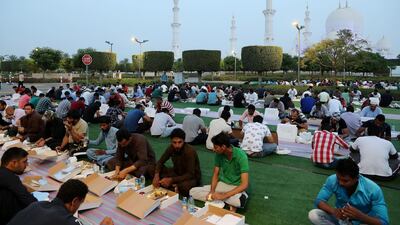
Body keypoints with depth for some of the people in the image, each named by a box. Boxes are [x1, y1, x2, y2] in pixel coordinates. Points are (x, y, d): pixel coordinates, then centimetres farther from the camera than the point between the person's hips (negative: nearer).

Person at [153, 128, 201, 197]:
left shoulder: (190, 151, -28)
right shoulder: (171, 148, -12)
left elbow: (190, 174, -28)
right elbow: (160, 162, -3)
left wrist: (171, 180, -35)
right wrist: (156, 175, -24)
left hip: (192, 177, -5)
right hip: (177, 173, 6)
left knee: (185, 186, -39)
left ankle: (171, 186, -9)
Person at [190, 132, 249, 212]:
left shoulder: (241, 156, -24)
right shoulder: (219, 154, -8)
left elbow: (244, 185, -28)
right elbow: (215, 174, 2)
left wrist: (224, 196, -34)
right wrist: (212, 191, -16)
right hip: (222, 184, 6)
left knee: (240, 201, -43)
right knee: (193, 192, -12)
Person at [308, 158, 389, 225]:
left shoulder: (373, 189, -27)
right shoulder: (332, 180, -21)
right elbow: (319, 201, -16)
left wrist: (360, 216, -45)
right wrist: (334, 211, -37)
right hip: (340, 217, 3)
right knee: (313, 215, -24)